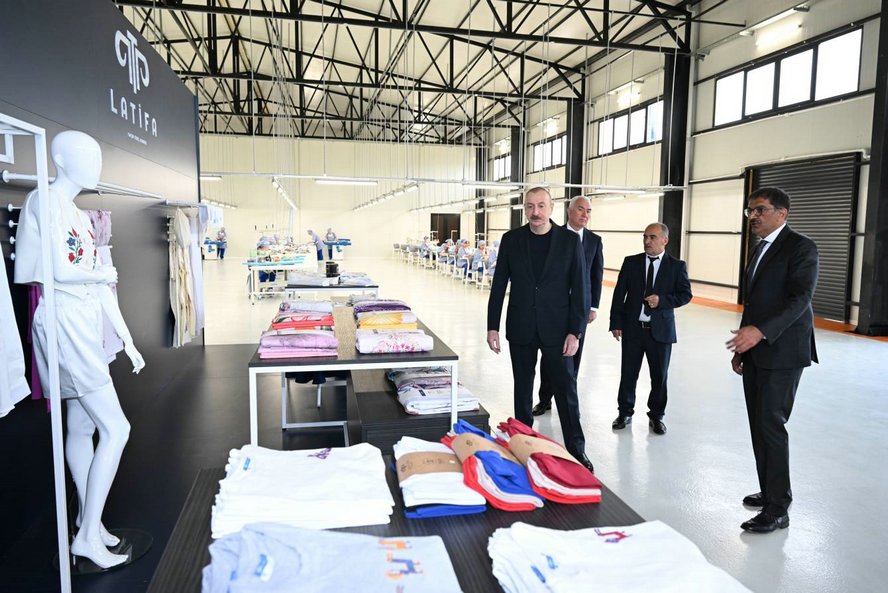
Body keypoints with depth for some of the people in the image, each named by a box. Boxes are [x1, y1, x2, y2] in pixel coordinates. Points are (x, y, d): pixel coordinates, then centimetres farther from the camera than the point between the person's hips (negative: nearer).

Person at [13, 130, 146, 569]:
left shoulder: (81, 216, 16)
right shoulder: (43, 202, -10)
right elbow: (57, 270, -20)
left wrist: (127, 340, 12)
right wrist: (102, 275, -2)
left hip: (87, 327, 9)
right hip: (64, 323, -9)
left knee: (82, 428, 14)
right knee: (116, 429, -9)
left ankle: (89, 522, 26)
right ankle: (87, 535, 2)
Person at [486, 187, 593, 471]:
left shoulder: (570, 240, -3)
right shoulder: (511, 239, 1)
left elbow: (578, 288, -3)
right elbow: (498, 285, 3)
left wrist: (575, 331, -8)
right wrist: (493, 326, 0)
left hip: (556, 329, -1)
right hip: (521, 329, 2)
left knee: (566, 388, 3)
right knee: (522, 388, 13)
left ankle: (576, 449, 15)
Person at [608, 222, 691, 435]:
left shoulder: (677, 266, 1)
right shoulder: (631, 262, 3)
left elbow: (685, 294, 0)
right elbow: (619, 294, 2)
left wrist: (662, 300, -17)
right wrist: (616, 323, -4)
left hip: (660, 330, 0)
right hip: (632, 328, 1)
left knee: (659, 376, 9)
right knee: (628, 373, 9)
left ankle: (656, 416, 26)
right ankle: (625, 412, 25)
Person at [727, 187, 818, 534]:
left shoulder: (800, 247, -9)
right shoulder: (760, 249, 18)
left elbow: (800, 298, -20)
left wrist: (761, 331, -32)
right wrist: (742, 347, 19)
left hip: (782, 353, -8)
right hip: (756, 352, 8)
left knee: (771, 426, -8)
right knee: (759, 426, 12)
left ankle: (777, 509, 2)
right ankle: (770, 492, 26)